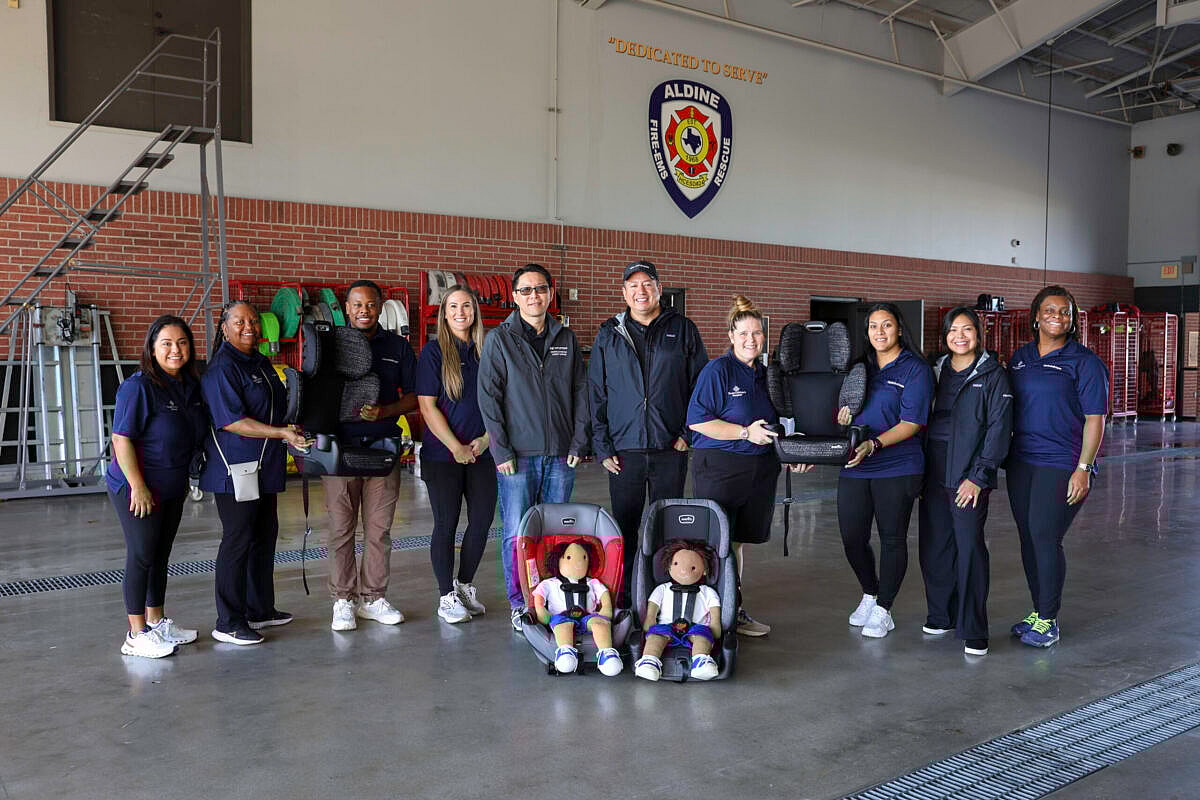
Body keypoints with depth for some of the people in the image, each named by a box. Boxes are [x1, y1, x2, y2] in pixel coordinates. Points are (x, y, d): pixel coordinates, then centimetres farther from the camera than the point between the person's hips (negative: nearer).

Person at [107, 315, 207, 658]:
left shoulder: (191, 385, 4)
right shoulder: (139, 387, -18)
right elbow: (121, 440, -20)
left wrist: (184, 477, 16)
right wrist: (138, 486, -22)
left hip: (173, 488, 7)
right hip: (137, 488, -7)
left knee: (161, 554, 16)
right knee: (141, 556, -1)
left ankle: (156, 621, 29)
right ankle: (137, 636, 9)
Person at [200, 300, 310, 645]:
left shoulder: (262, 363, 15)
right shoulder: (221, 368, -14)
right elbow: (231, 421, -22)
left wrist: (295, 430, 14)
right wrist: (282, 433, -25)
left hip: (266, 468, 9)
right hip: (235, 470, -9)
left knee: (265, 537, 15)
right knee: (237, 542, -4)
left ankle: (260, 610, 28)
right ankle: (228, 623, 5)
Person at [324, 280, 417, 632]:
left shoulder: (398, 346, 8)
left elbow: (413, 397, 8)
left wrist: (384, 412, -10)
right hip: (339, 447, -1)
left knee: (379, 527, 6)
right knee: (341, 527, 3)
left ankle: (373, 597, 17)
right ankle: (343, 600, 14)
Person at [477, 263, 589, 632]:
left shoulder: (566, 338, 10)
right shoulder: (499, 339, -1)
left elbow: (581, 392, 11)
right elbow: (488, 398, -4)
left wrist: (578, 443, 2)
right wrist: (501, 450, -10)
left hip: (561, 454, 3)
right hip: (518, 454, -3)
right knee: (517, 533, 0)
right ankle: (518, 605, 12)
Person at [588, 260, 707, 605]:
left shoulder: (682, 329, 5)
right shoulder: (609, 334, 7)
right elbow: (596, 393, 6)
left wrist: (688, 433, -3)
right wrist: (602, 447, -1)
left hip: (671, 447, 0)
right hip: (624, 449, 1)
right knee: (624, 528, 6)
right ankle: (622, 600, 16)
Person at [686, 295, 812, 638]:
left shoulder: (764, 375, 13)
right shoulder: (718, 370, -8)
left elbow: (775, 426, 23)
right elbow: (697, 420, -15)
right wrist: (746, 433, -18)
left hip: (760, 469, 7)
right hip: (719, 467, -7)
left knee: (739, 541, 14)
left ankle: (735, 610, 24)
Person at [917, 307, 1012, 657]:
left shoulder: (993, 375, -1)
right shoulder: (936, 372, 13)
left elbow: (999, 428, -7)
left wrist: (978, 476, -13)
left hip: (969, 479, -5)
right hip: (933, 476, 5)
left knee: (970, 549, -6)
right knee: (933, 547, 7)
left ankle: (973, 631, 2)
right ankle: (941, 616, 23)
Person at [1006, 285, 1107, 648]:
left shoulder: (1084, 362, -4)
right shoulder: (1020, 357, 12)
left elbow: (1095, 420, -7)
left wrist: (1083, 468, -14)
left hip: (1061, 464, -5)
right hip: (1021, 461, 6)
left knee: (1045, 536, -8)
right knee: (1028, 537, 9)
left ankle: (1048, 621, 5)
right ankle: (1037, 611, 22)